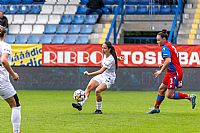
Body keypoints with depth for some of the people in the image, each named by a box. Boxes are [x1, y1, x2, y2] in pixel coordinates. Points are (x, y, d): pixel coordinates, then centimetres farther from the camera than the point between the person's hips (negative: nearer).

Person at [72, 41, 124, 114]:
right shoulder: (105, 54, -1)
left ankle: (99, 110, -11)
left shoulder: (110, 60, -26)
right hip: (102, 76, 8)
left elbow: (101, 71, -32)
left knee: (97, 90, -28)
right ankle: (81, 104, -23)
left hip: (109, 78, -8)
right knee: (89, 86, -14)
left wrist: (89, 74, -34)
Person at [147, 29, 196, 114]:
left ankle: (189, 97, -6)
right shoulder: (170, 46, 15)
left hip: (174, 73, -10)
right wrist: (164, 65, 19)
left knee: (169, 95, -11)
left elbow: (168, 60, -29)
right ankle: (156, 108, 23)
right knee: (161, 89, 14)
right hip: (171, 72, 10)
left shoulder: (165, 47, -15)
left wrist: (161, 71, -27)